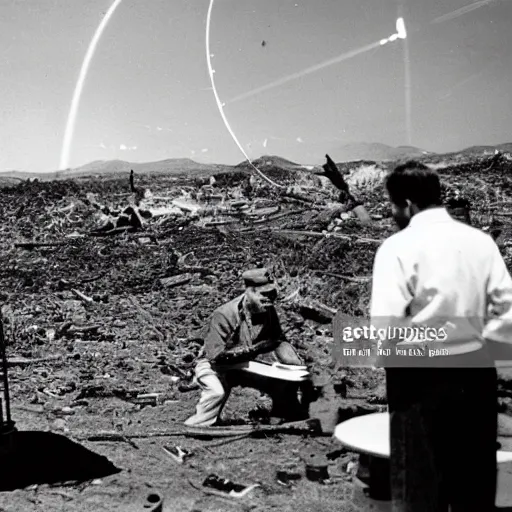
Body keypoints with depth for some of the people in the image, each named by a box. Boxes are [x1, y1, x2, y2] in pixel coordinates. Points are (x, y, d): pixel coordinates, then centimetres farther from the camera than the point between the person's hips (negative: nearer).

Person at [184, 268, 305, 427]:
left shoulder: (268, 311, -10)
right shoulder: (224, 315, -29)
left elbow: (278, 340, 6)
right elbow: (216, 355, -30)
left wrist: (292, 359, -14)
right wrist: (252, 349, -32)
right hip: (215, 366, -5)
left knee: (284, 382, -7)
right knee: (217, 391, -35)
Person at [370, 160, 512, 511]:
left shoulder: (400, 246, -12)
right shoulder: (481, 241, 3)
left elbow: (386, 325, -18)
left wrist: (388, 359, 0)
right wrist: (477, 341, 10)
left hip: (422, 377, -5)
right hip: (477, 372, 5)